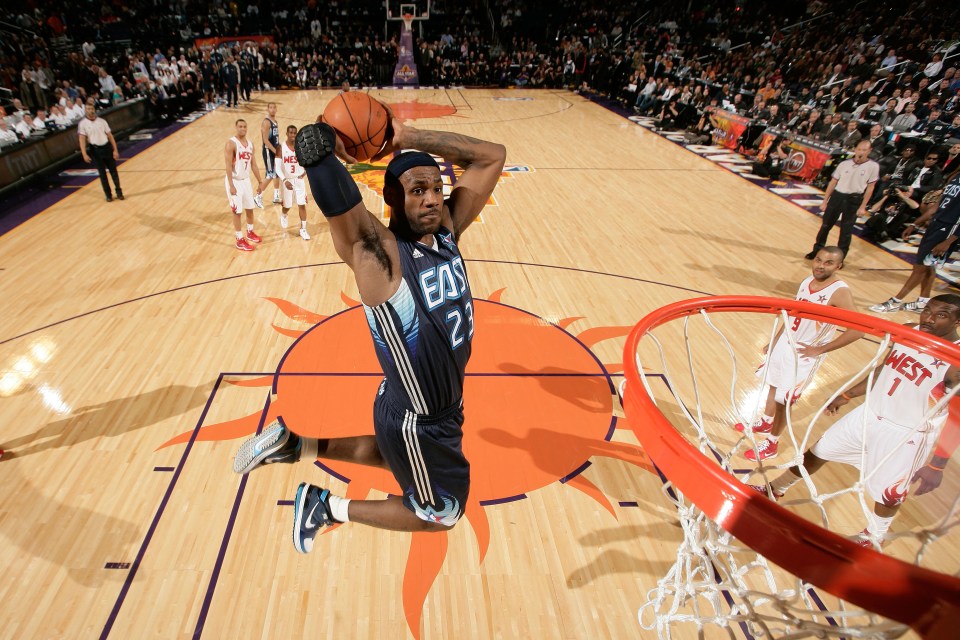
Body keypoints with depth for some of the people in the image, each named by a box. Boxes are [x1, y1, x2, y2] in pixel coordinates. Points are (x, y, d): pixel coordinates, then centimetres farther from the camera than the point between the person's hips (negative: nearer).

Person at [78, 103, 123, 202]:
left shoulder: (101, 121, 1)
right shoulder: (83, 123, -4)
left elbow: (110, 136, 4)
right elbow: (82, 139, -7)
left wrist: (115, 150, -3)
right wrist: (84, 154, -17)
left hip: (107, 147, 1)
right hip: (95, 150, -1)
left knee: (113, 171, 5)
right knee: (102, 173, 5)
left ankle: (118, 191, 17)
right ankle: (108, 194, 12)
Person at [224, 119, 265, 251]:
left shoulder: (250, 144, 7)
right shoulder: (231, 144, -16)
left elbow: (253, 164, 13)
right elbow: (228, 166, -19)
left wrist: (260, 182, 11)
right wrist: (231, 185, -23)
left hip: (246, 180, 7)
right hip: (235, 181, -7)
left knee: (250, 208, 17)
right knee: (237, 212, -1)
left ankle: (250, 233, 36)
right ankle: (240, 240, 6)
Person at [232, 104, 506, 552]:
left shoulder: (447, 231, -8)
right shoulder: (377, 254, -27)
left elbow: (492, 156, -7)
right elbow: (334, 197, -44)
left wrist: (405, 137, -12)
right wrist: (323, 146, -26)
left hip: (443, 402, 7)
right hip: (418, 422, -7)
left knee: (395, 455, 35)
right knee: (442, 514, 17)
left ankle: (296, 444, 36)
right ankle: (327, 507, 25)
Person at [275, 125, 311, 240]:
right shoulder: (281, 148, -11)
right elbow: (277, 167, -14)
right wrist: (284, 180, -27)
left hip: (299, 180, 1)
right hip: (287, 180, -1)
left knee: (302, 205, -4)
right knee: (287, 206, 11)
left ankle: (303, 229, 5)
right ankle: (283, 216, 46)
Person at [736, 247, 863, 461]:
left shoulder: (839, 292, -24)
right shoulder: (807, 281, -1)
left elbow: (858, 330, -30)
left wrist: (820, 349, -23)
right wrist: (774, 340, 15)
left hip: (804, 355, -7)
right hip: (785, 343, 7)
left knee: (784, 400, 4)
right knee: (773, 386, 23)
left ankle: (772, 444, 23)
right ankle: (765, 422, 48)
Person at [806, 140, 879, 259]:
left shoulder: (873, 166, -7)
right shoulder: (844, 164, -3)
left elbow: (870, 188, -2)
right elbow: (833, 182, 4)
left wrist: (863, 207, -6)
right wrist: (825, 201, 3)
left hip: (854, 201, -1)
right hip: (837, 196, 2)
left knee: (846, 230, 6)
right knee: (826, 225, 7)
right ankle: (817, 250, 22)